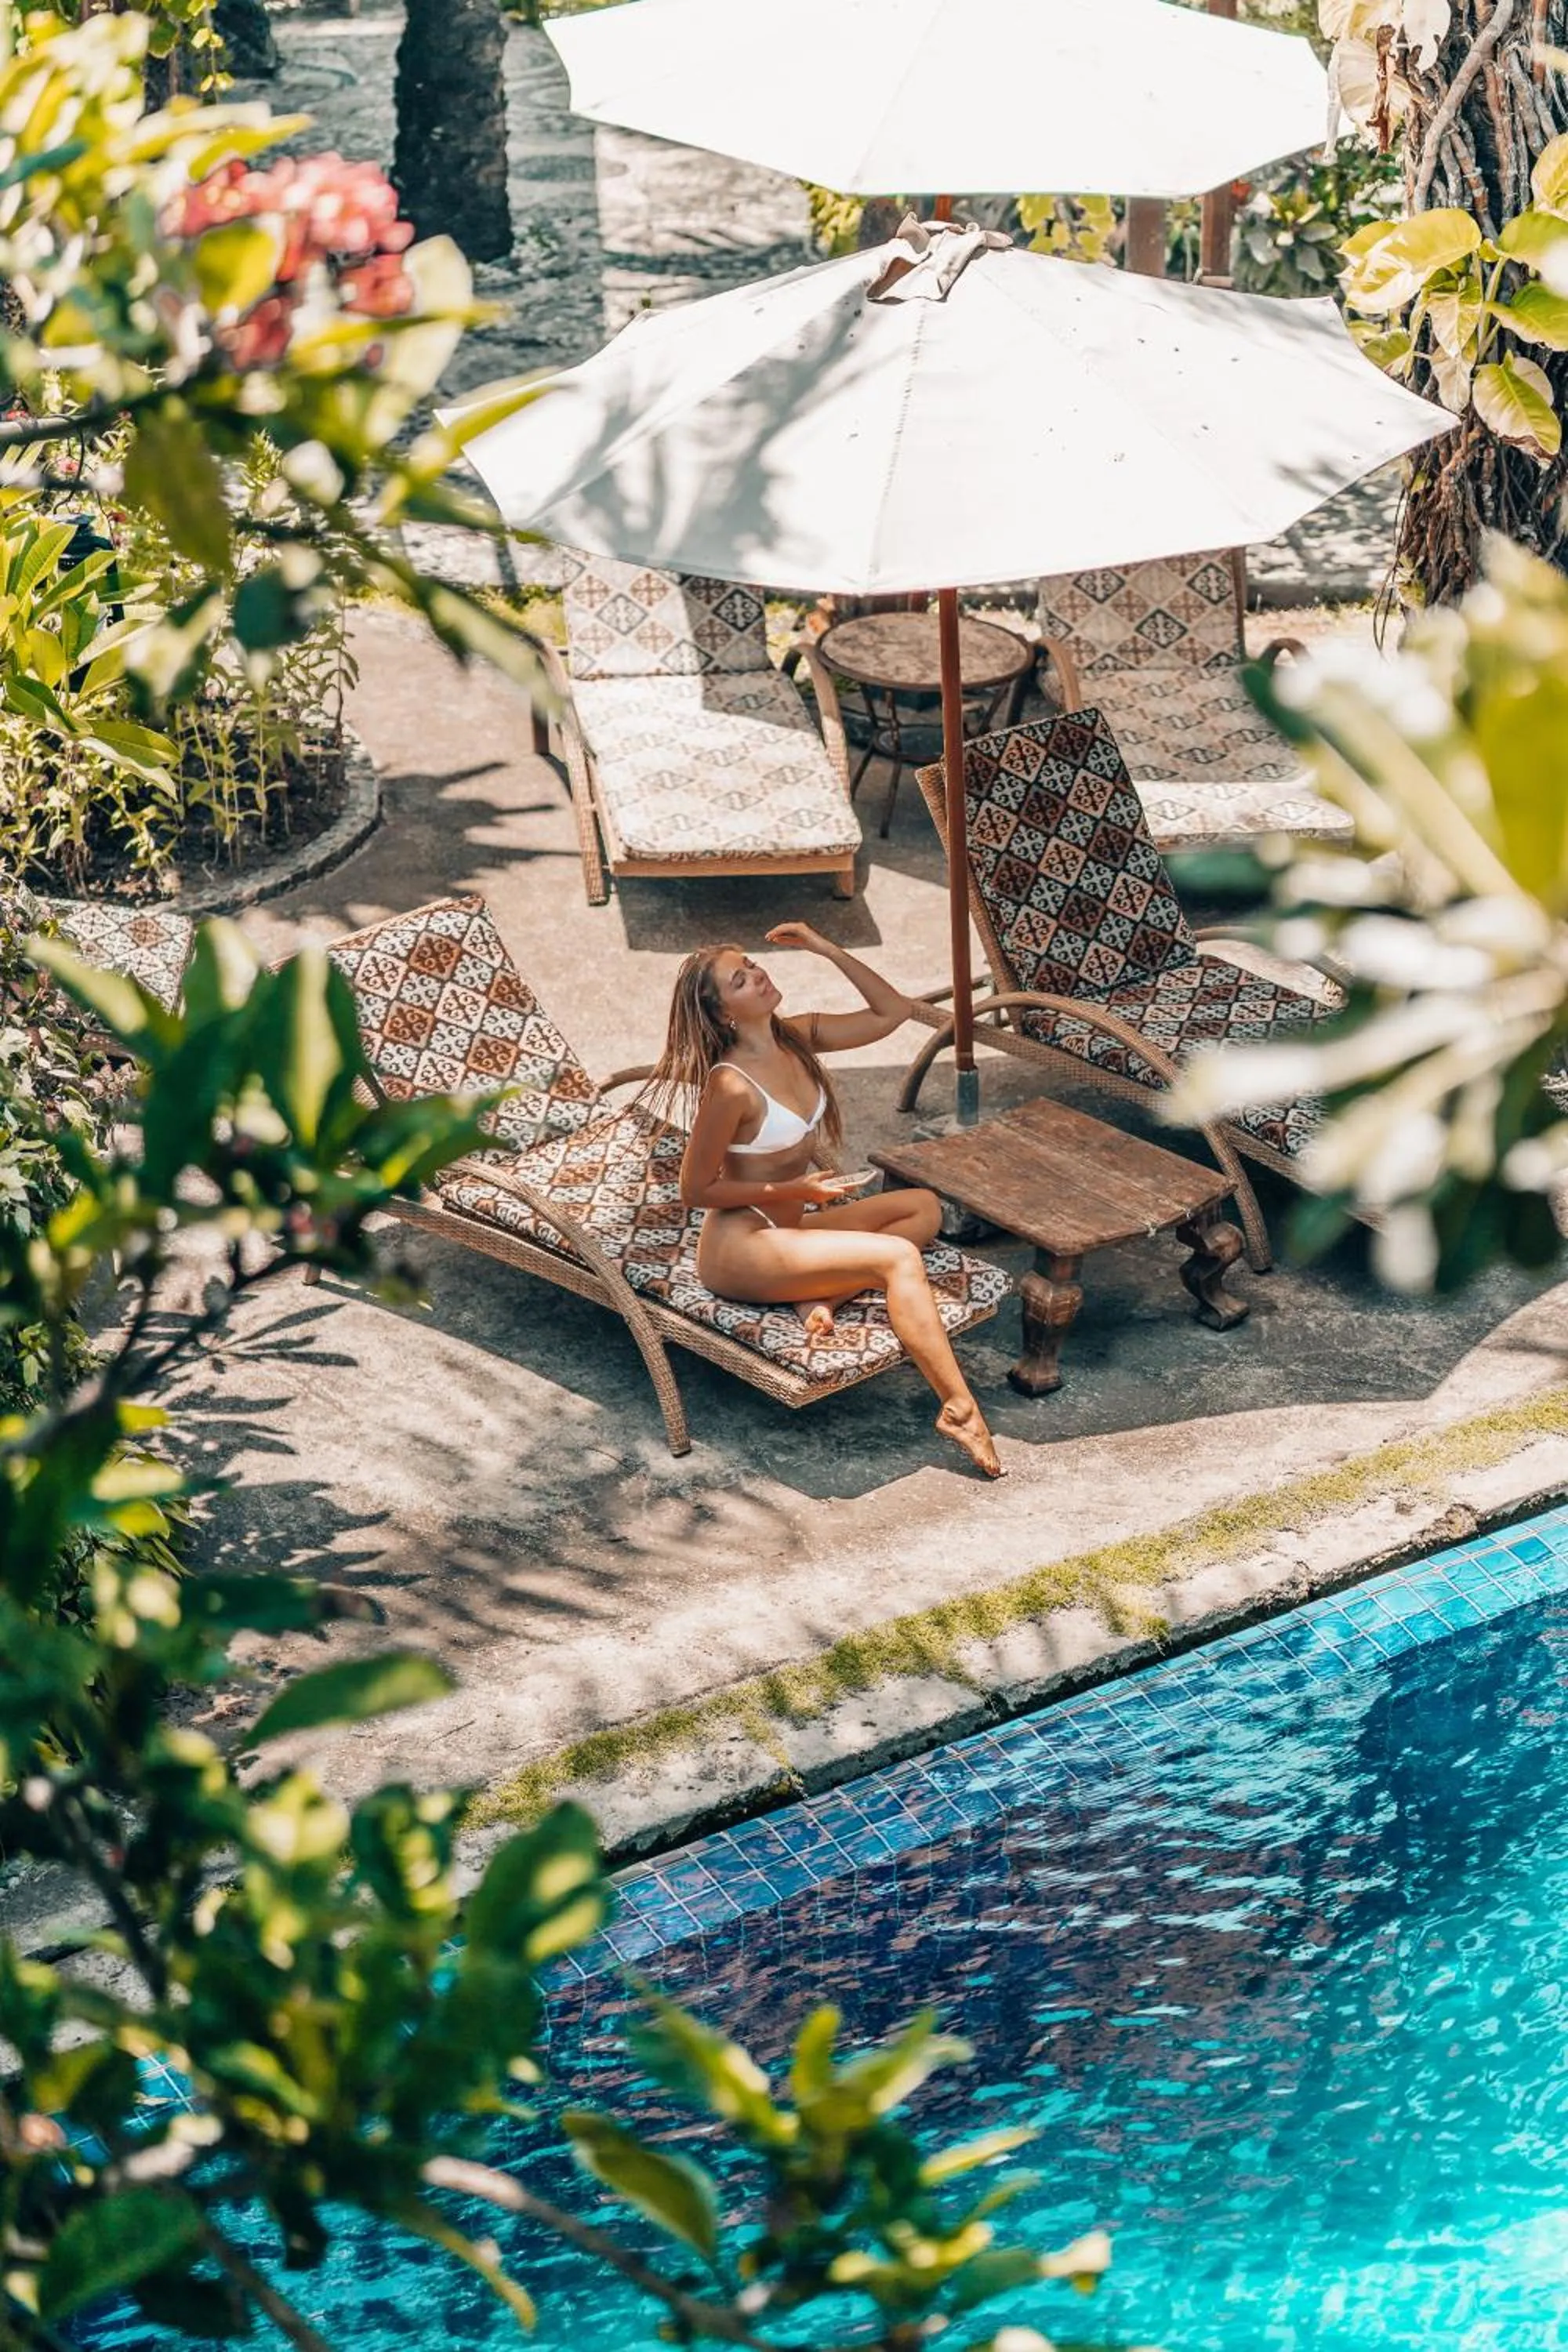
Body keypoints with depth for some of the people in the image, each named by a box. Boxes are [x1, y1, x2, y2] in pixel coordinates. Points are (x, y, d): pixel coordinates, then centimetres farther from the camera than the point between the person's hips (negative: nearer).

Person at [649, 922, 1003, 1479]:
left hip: (791, 1225, 9)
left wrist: (825, 949, -5)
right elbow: (696, 1190, -14)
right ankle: (959, 1409, -25)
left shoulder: (796, 1036, 1)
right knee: (898, 1258, -23)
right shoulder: (730, 1085, -21)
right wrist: (793, 1190, -16)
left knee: (925, 1208, 3)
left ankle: (821, 1294, -13)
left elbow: (892, 1013, 5)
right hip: (740, 1249, -9)